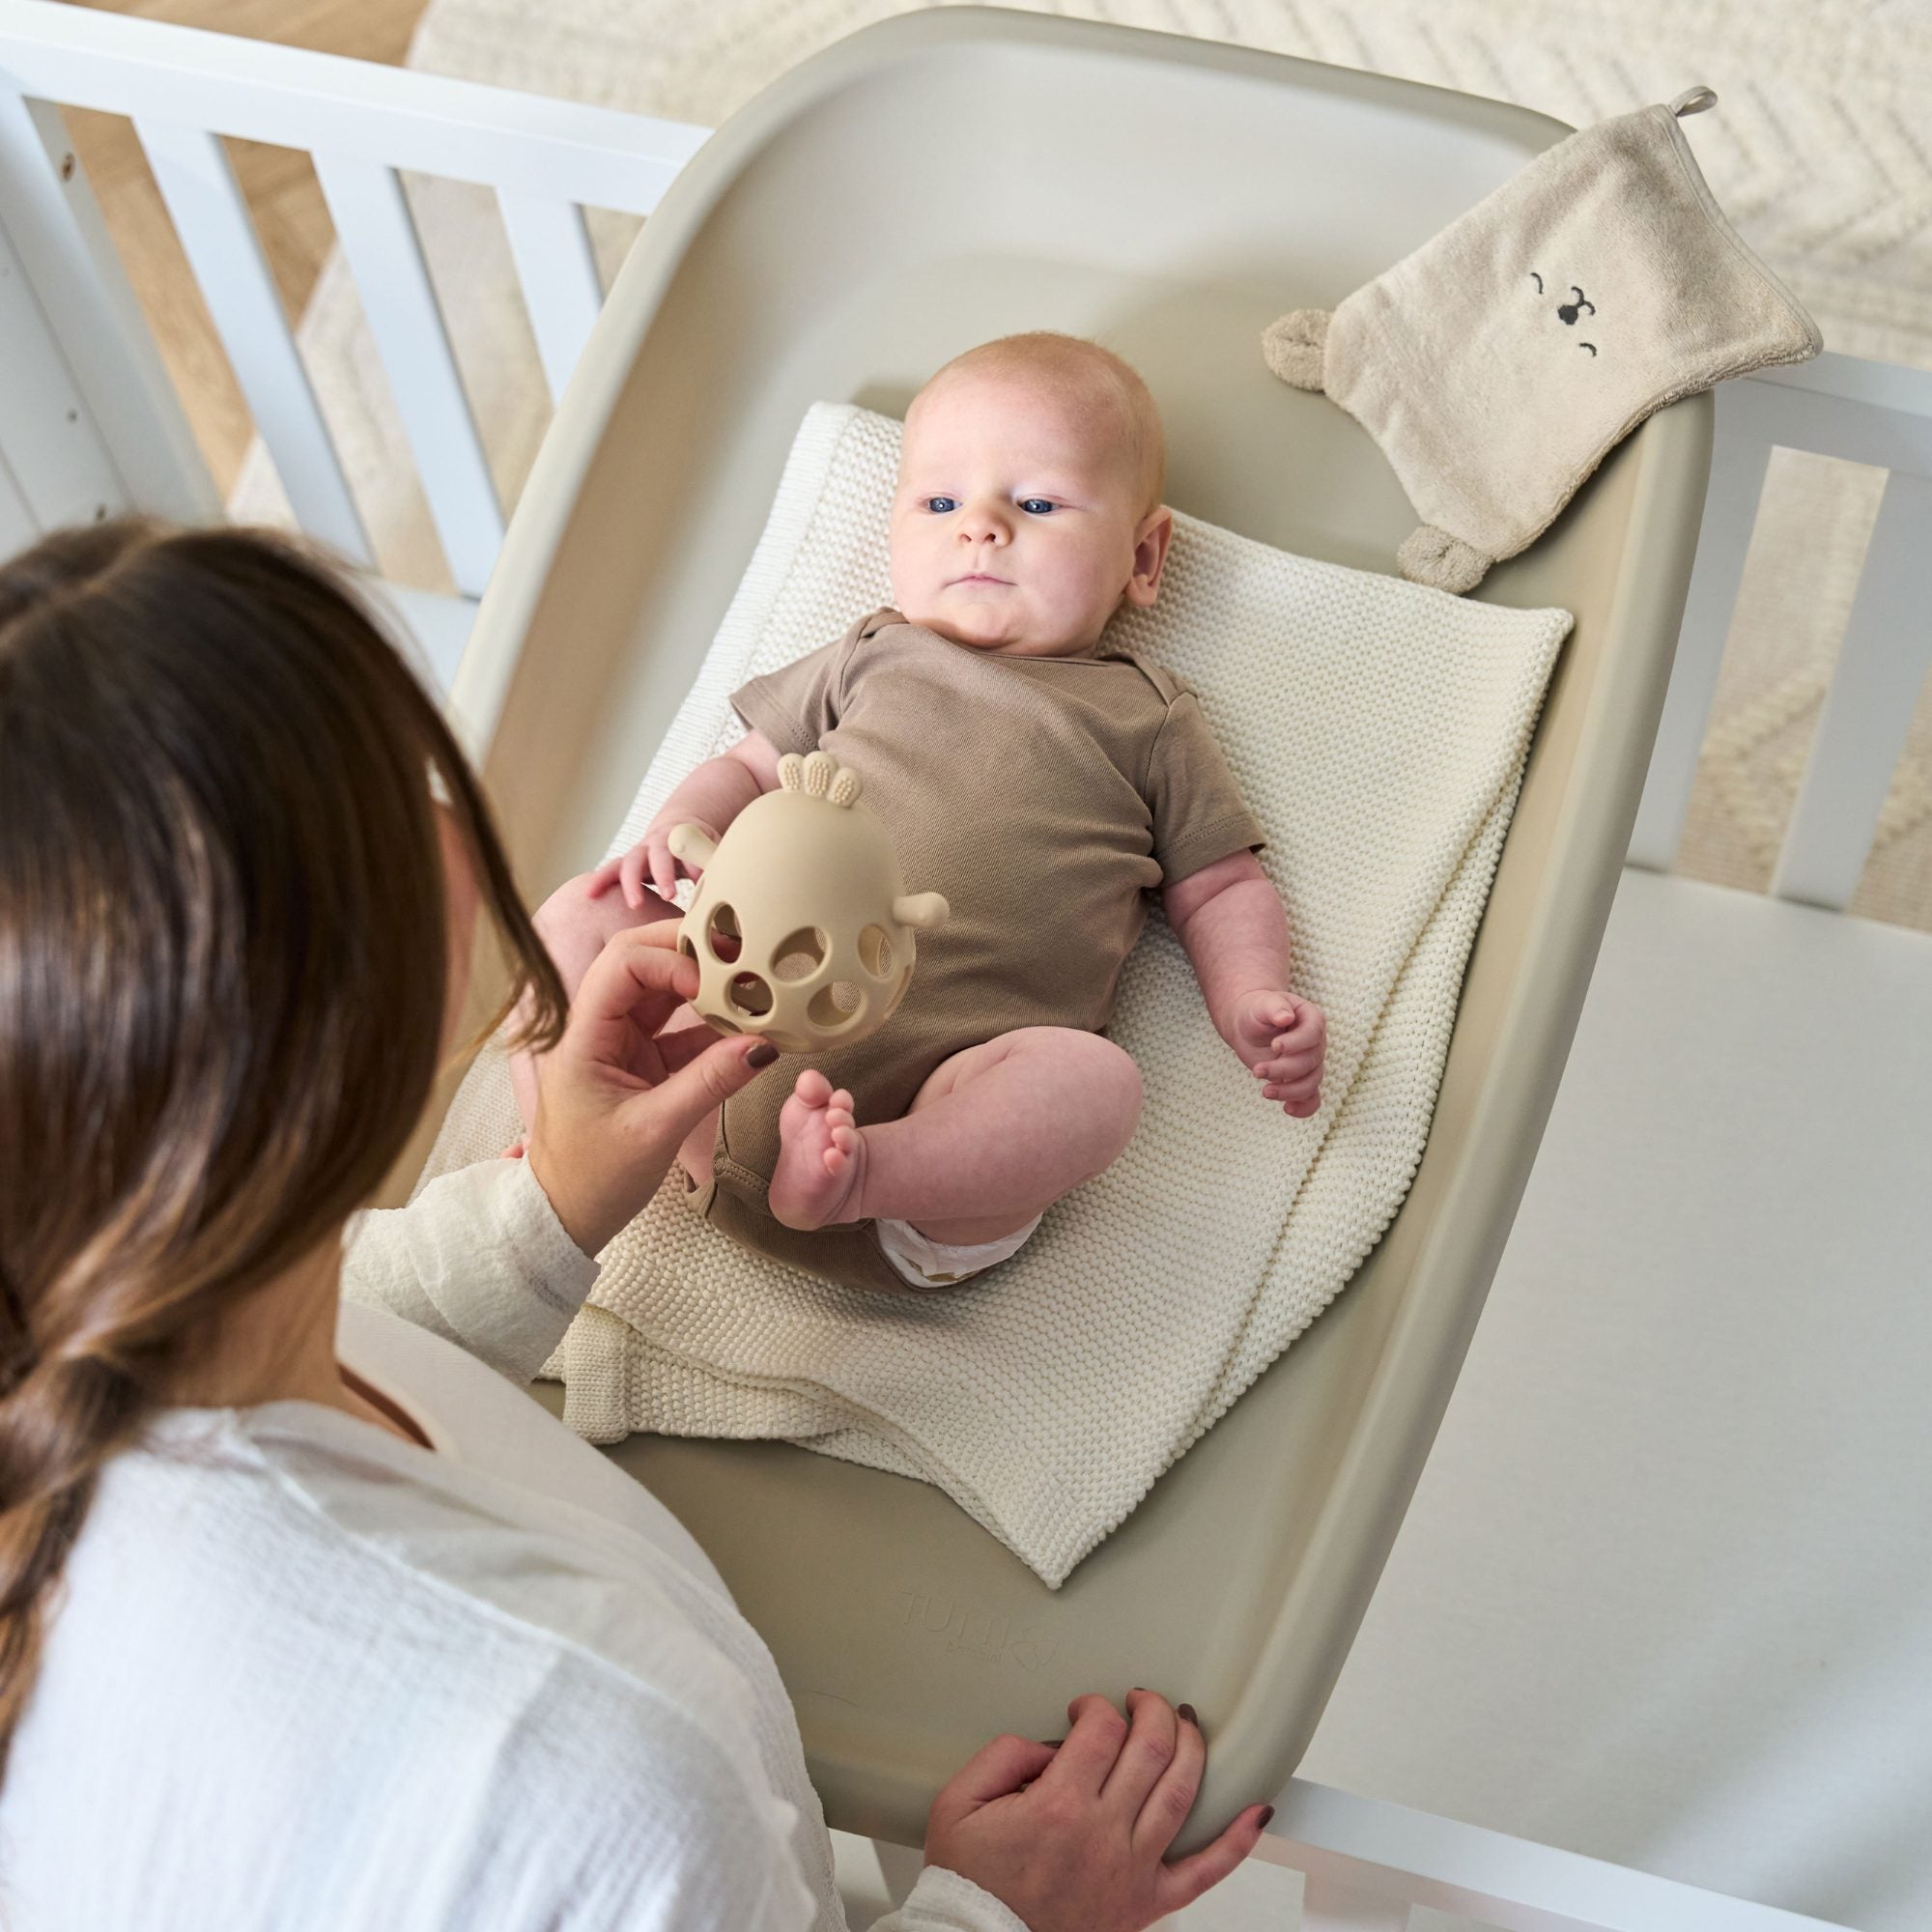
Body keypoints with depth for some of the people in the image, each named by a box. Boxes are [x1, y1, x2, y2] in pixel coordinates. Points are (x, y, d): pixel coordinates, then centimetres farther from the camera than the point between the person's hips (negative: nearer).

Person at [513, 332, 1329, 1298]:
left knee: (1093, 1076, -32)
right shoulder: (872, 657, 27)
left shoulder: (1146, 716, 22)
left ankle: (860, 1174, -43)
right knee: (580, 915, -8)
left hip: (950, 1077, -2)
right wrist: (679, 833, 6)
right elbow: (751, 769, 30)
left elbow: (1219, 888, 21)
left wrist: (1251, 1003, 0)